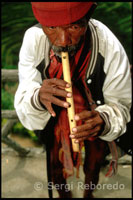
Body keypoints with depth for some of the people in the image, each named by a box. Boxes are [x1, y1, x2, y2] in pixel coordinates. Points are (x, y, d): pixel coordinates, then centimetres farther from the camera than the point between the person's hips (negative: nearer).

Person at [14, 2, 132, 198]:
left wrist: (105, 121, -44)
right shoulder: (33, 40, -29)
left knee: (93, 165, 24)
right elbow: (24, 104, -23)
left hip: (94, 119, 0)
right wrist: (37, 99, -47)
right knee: (56, 167, 23)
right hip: (54, 122, 1)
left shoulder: (110, 48, -33)